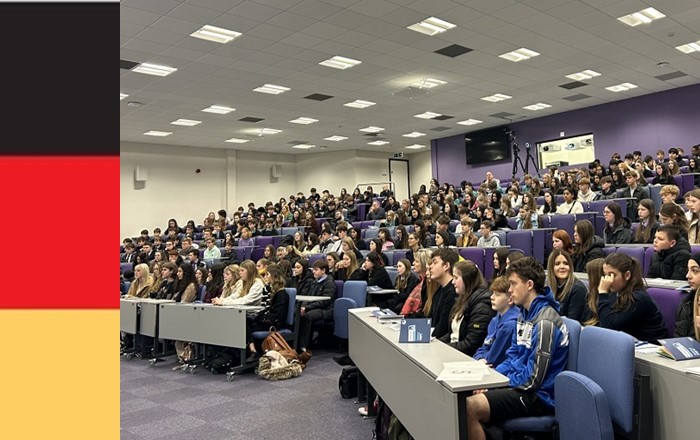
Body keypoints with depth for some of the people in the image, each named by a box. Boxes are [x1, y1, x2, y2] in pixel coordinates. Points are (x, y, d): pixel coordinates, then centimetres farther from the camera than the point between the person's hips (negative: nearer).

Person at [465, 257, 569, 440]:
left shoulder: (544, 321, -20)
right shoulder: (525, 313, 11)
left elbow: (532, 379, -20)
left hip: (537, 396, -9)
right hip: (520, 385, 9)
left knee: (469, 407, -26)